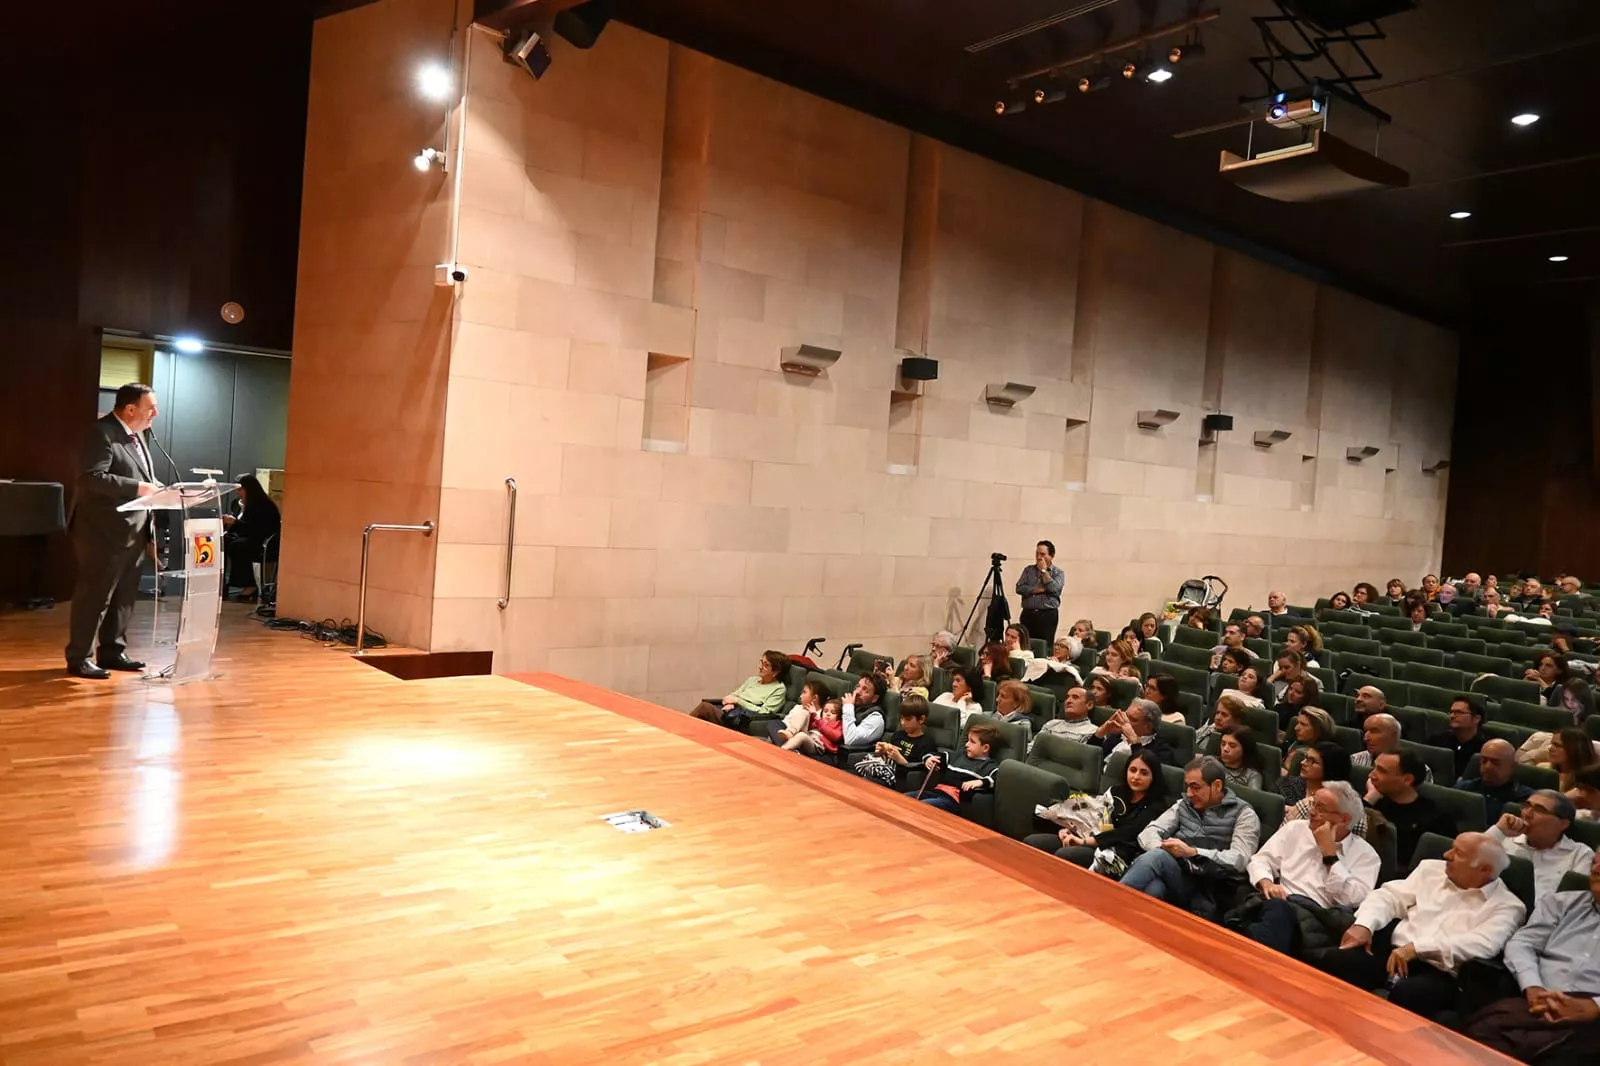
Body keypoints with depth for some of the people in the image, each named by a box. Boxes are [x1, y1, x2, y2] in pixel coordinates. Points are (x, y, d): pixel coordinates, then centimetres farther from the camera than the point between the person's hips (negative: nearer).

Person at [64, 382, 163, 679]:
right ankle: (78, 658, 7)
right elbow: (93, 477, -24)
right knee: (94, 595, -2)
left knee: (124, 596, 12)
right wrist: (137, 488, -27)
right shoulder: (102, 433, -13)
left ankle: (112, 651, 21)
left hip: (134, 532, 9)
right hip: (105, 532, -9)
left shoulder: (136, 435, 15)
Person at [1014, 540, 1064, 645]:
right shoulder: (1028, 569, 13)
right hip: (1028, 614, 2)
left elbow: (1054, 589, -13)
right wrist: (1039, 589, -9)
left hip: (1048, 615, -2)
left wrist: (1044, 571, -6)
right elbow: (1019, 588, 1)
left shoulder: (1059, 573, 5)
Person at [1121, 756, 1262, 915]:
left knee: (1157, 857, -35)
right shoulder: (1184, 805, 21)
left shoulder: (1243, 814, 8)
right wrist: (1162, 847, -10)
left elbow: (1239, 860, -7)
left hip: (1203, 887, -4)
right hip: (1169, 877, 4)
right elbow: (1149, 832, 14)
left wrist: (1192, 852, -15)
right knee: (1153, 888, -37)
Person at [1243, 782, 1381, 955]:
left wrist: (1329, 853, 0)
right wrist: (1266, 882, -7)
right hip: (1279, 903, 2)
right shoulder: (1295, 828, 21)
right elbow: (1259, 860, 17)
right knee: (1277, 909, -39)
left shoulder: (1365, 854, 12)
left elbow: (1353, 900, -4)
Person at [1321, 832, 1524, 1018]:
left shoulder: (1506, 906, 4)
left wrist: (1417, 947, -21)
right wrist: (1364, 924, -6)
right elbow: (1390, 895, 15)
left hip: (1440, 973, -4)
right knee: (1335, 962, -27)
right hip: (1393, 952, 4)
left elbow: (1483, 945, -13)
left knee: (1406, 994, -40)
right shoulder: (1432, 869, 20)